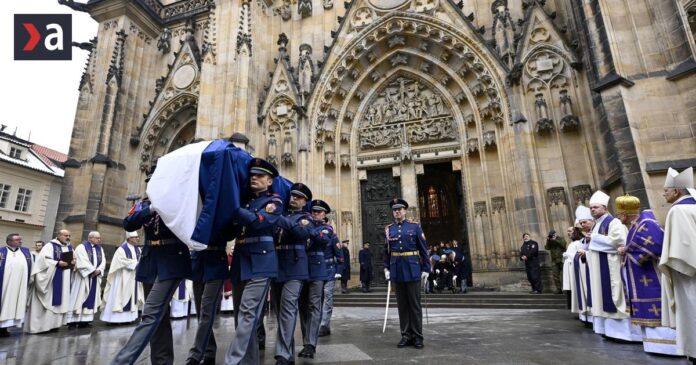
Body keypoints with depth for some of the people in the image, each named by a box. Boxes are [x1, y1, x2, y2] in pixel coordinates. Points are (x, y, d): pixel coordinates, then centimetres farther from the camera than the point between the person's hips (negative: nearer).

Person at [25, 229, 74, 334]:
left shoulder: (70, 247, 14)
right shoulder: (50, 246, -6)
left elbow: (73, 259, 21)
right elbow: (43, 259, -15)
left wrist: (73, 262, -1)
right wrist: (58, 263, -23)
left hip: (65, 279, 6)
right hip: (51, 278, -6)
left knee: (61, 300, 8)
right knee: (49, 300, -4)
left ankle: (54, 323, 16)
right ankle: (43, 325, 4)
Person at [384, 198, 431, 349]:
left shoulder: (415, 226, 0)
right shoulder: (388, 229, 8)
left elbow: (423, 249, 0)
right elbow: (386, 251, 12)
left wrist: (426, 269, -3)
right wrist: (386, 268, 5)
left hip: (412, 270, -2)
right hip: (397, 271, 3)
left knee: (415, 304, 4)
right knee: (402, 304, 8)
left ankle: (417, 336, 14)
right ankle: (406, 335, 18)